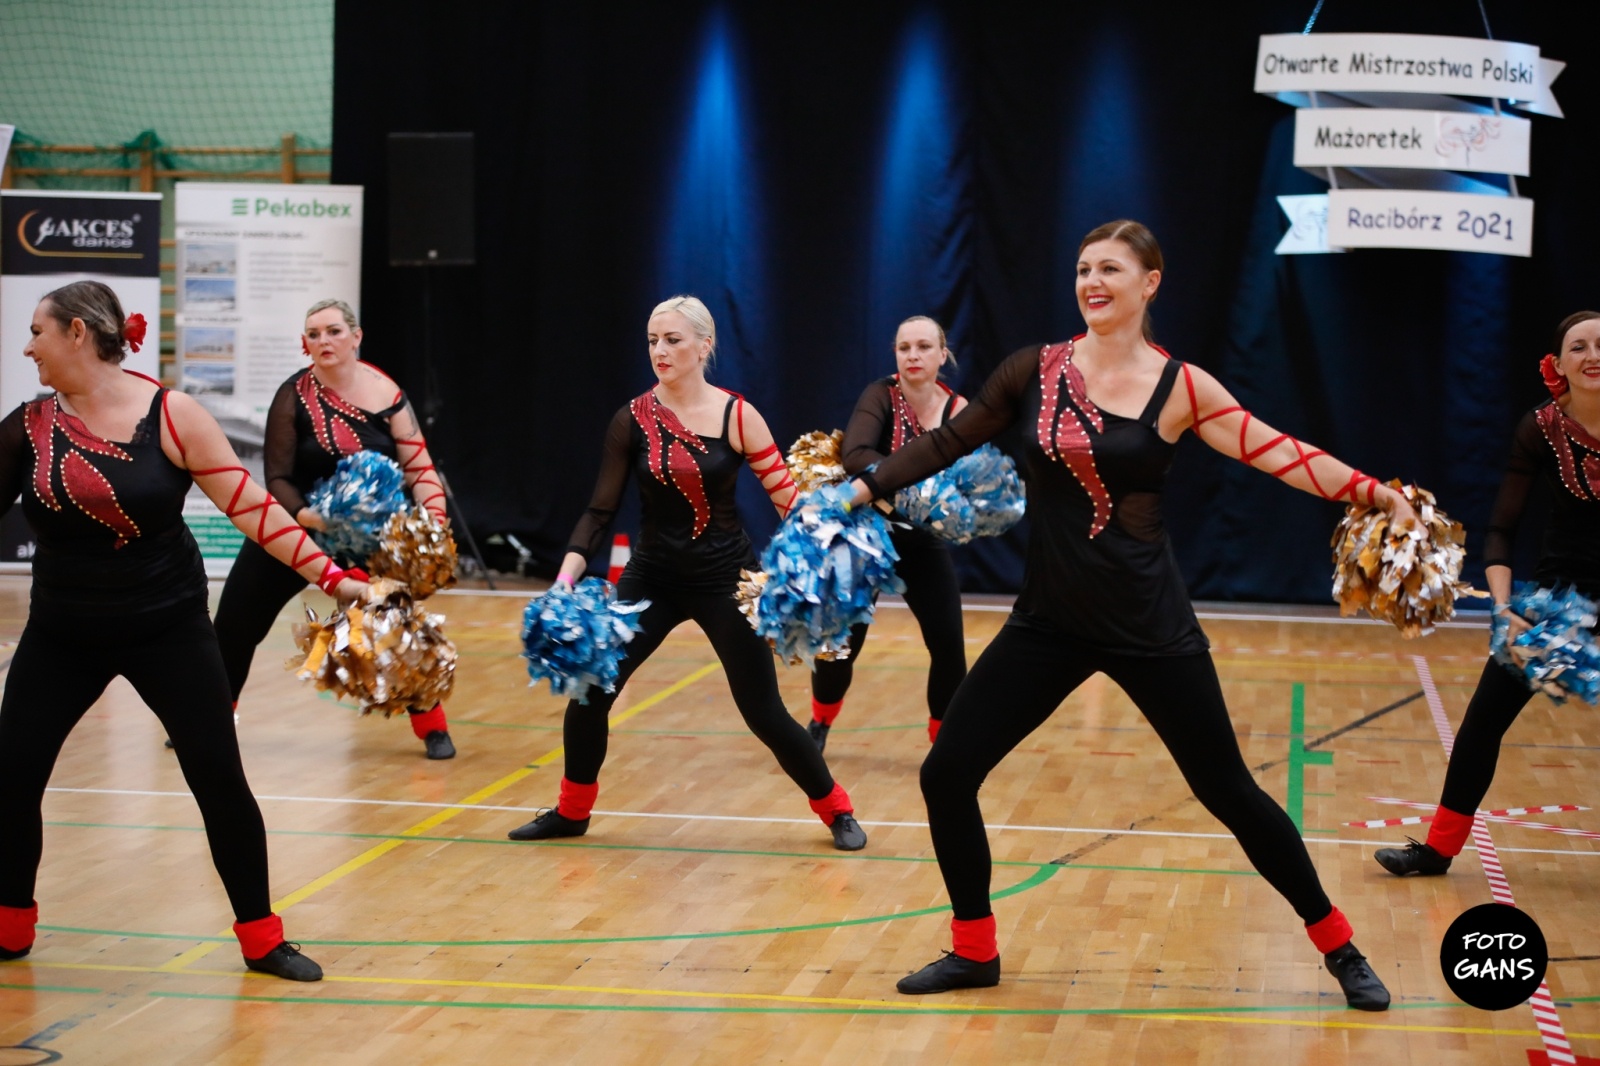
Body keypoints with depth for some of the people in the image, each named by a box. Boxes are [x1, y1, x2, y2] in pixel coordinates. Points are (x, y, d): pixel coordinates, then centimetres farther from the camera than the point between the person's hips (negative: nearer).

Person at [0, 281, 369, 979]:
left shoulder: (171, 416, -13)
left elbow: (249, 505, -12)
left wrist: (331, 577, -14)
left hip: (169, 629, -3)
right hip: (62, 635, 3)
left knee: (220, 781, -1)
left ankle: (260, 937, 14)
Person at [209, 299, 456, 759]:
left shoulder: (385, 393, -10)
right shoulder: (294, 395, -12)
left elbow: (418, 467, -8)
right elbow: (277, 478, -12)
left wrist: (435, 522, -22)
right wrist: (307, 516, -30)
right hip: (297, 526, 0)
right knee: (234, 625, 3)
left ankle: (433, 726, 10)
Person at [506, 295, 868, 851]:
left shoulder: (737, 416, -9)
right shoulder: (633, 420, -4)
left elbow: (787, 497, -7)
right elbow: (600, 510, -5)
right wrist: (566, 580, -17)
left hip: (725, 576, -3)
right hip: (652, 575, 3)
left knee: (763, 711, -2)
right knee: (589, 687, -3)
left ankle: (836, 810, 18)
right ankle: (572, 811, 19)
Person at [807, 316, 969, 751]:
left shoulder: (957, 410, -7)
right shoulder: (881, 395, -16)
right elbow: (854, 455, -32)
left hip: (922, 540, 2)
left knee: (949, 644, -8)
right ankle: (820, 724, 29)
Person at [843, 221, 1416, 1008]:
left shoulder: (1180, 387, -6)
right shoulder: (1038, 371, 0)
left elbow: (1283, 456, -6)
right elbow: (948, 443, 9)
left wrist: (1381, 496, -12)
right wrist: (863, 487, 4)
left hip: (1149, 625, -3)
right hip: (1048, 621, 3)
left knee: (1229, 793, 2)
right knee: (946, 774, -1)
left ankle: (1338, 947, 21)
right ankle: (975, 951, 19)